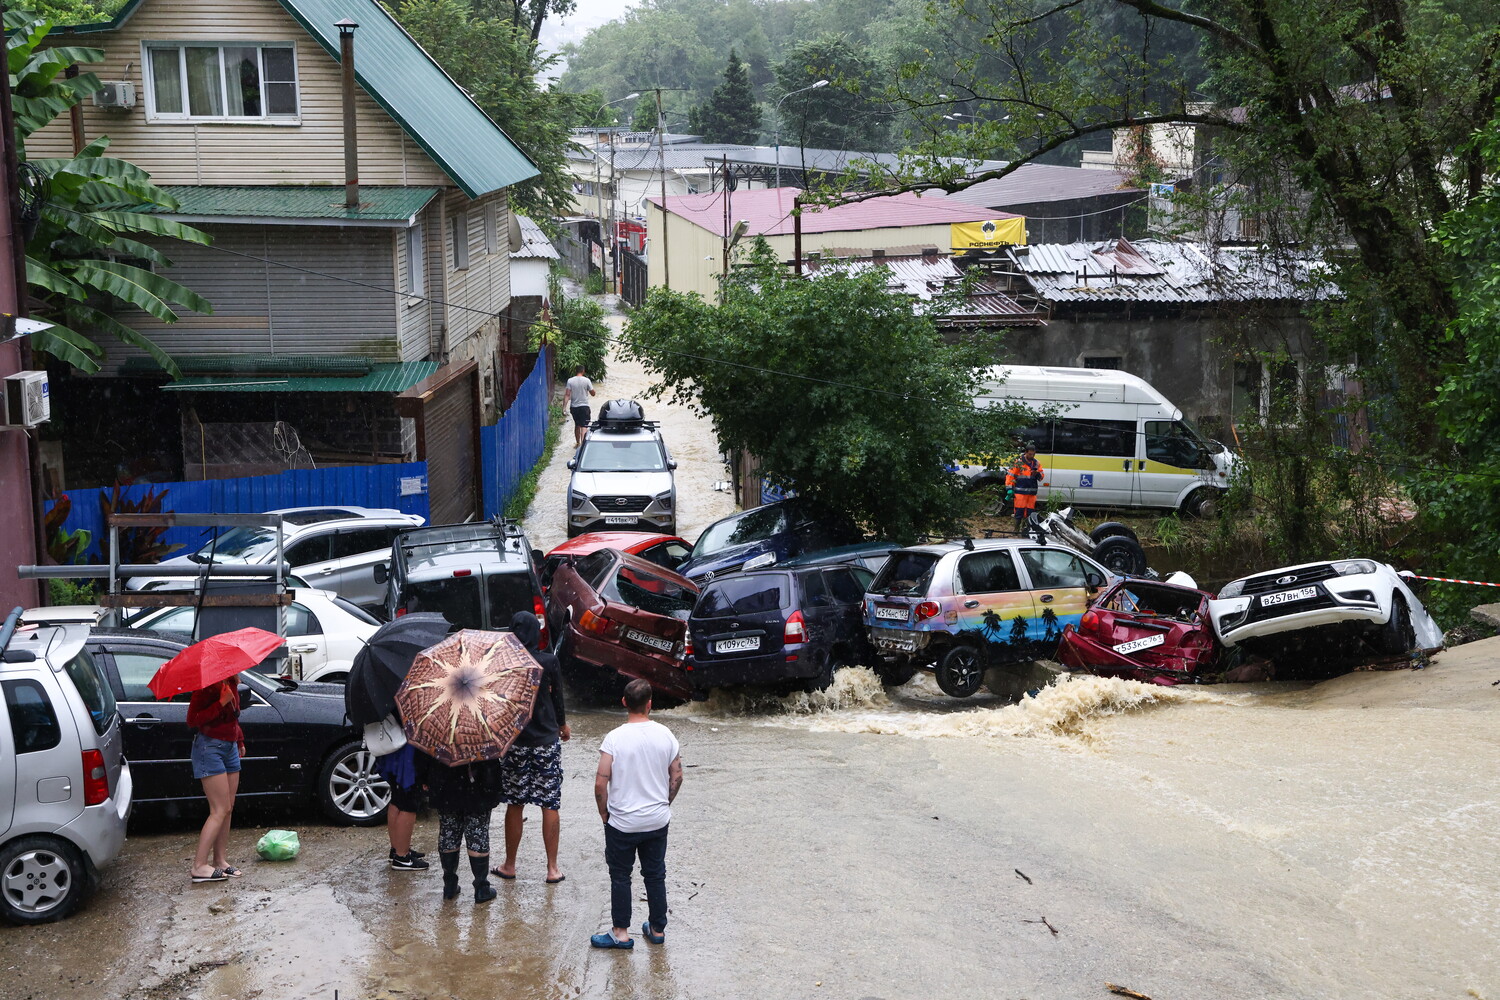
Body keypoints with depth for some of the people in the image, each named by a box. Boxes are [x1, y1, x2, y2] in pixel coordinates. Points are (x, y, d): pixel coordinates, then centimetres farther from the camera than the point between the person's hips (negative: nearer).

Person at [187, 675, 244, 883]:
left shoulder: (232, 684, 9)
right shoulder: (208, 686, -16)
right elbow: (192, 721, -21)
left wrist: (240, 741, 27)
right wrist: (221, 702, -26)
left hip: (230, 747, 9)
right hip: (210, 747, -9)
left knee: (228, 809, 8)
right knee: (220, 810, -11)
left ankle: (220, 860, 14)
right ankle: (199, 866, -8)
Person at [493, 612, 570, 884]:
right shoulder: (549, 662, -9)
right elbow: (556, 698, 2)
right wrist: (563, 726, 19)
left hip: (513, 742, 1)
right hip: (547, 741, -1)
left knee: (515, 805, 12)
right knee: (550, 805, 7)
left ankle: (510, 865, 22)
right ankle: (553, 868, 12)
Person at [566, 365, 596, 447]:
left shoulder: (570, 381, -4)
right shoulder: (586, 380, -9)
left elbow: (567, 395, -8)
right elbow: (593, 394, -2)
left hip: (574, 406, 3)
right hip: (584, 406, -3)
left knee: (577, 425, 20)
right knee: (584, 426, -5)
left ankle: (577, 443, 31)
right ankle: (583, 443, -20)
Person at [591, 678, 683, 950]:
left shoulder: (615, 738, -17)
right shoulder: (665, 735, -7)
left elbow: (601, 783, -16)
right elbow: (677, 777, 1)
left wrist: (604, 813, 0)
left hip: (622, 823, -3)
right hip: (658, 821, 3)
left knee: (620, 876, 11)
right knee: (655, 875, 16)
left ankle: (621, 932, 18)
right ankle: (657, 928, 26)